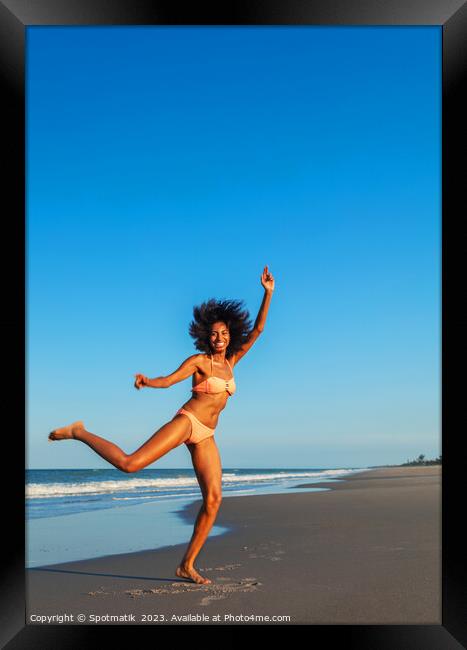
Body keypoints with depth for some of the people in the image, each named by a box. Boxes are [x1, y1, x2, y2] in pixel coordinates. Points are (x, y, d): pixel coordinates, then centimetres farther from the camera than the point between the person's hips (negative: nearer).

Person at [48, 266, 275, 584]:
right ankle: (79, 432, 1)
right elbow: (168, 380, -12)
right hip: (185, 422, -6)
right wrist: (147, 381, -36)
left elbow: (257, 330, 12)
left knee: (214, 499, -5)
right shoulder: (199, 360, -2)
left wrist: (268, 293, 7)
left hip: (205, 436, 6)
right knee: (129, 463, -21)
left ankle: (187, 565, 2)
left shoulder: (231, 361, 14)